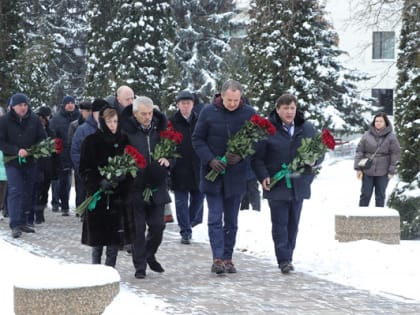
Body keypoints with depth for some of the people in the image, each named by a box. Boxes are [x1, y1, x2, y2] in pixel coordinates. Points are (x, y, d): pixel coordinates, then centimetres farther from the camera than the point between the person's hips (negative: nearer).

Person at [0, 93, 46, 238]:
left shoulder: (34, 119, 2)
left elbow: (42, 138, 7)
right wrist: (17, 151, -20)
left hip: (30, 162, 4)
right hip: (13, 162, -4)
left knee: (27, 193, 8)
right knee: (15, 191, -13)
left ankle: (22, 222, 19)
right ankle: (15, 225, -15)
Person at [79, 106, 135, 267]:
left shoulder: (123, 141, 7)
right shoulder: (91, 142, -1)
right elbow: (84, 169, -3)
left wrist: (124, 175, -10)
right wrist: (100, 181, -18)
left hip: (119, 195, 3)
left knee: (116, 235, 1)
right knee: (98, 234, 1)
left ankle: (110, 268, 11)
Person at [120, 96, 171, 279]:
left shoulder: (159, 129, 8)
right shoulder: (126, 131, -6)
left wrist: (168, 160, -6)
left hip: (157, 187, 4)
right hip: (135, 187, -4)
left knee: (157, 226, 6)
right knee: (138, 228, 0)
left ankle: (150, 255, 31)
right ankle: (140, 266, 11)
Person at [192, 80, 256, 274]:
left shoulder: (249, 114, -2)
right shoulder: (208, 112, -5)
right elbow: (197, 139, 1)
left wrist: (241, 156, -14)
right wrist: (210, 160, -13)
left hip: (236, 175, 2)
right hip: (212, 173, -2)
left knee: (231, 220, 9)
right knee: (215, 218, -7)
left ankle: (227, 258, 17)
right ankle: (217, 258, -8)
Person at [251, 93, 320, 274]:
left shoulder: (307, 129, 7)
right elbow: (257, 157, -2)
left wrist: (314, 160, -6)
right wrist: (263, 176, -15)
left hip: (299, 185, 4)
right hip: (276, 185, -4)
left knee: (293, 223, 10)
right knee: (280, 223, -5)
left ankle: (288, 257, 20)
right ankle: (283, 260, -5)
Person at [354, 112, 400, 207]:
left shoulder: (391, 137, -3)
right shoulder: (367, 135, 0)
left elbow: (395, 154, -3)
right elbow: (359, 151, 2)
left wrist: (392, 171, -6)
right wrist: (358, 168, -3)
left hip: (382, 173, -1)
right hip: (367, 172, 1)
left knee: (380, 196, 8)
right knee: (365, 195, 6)